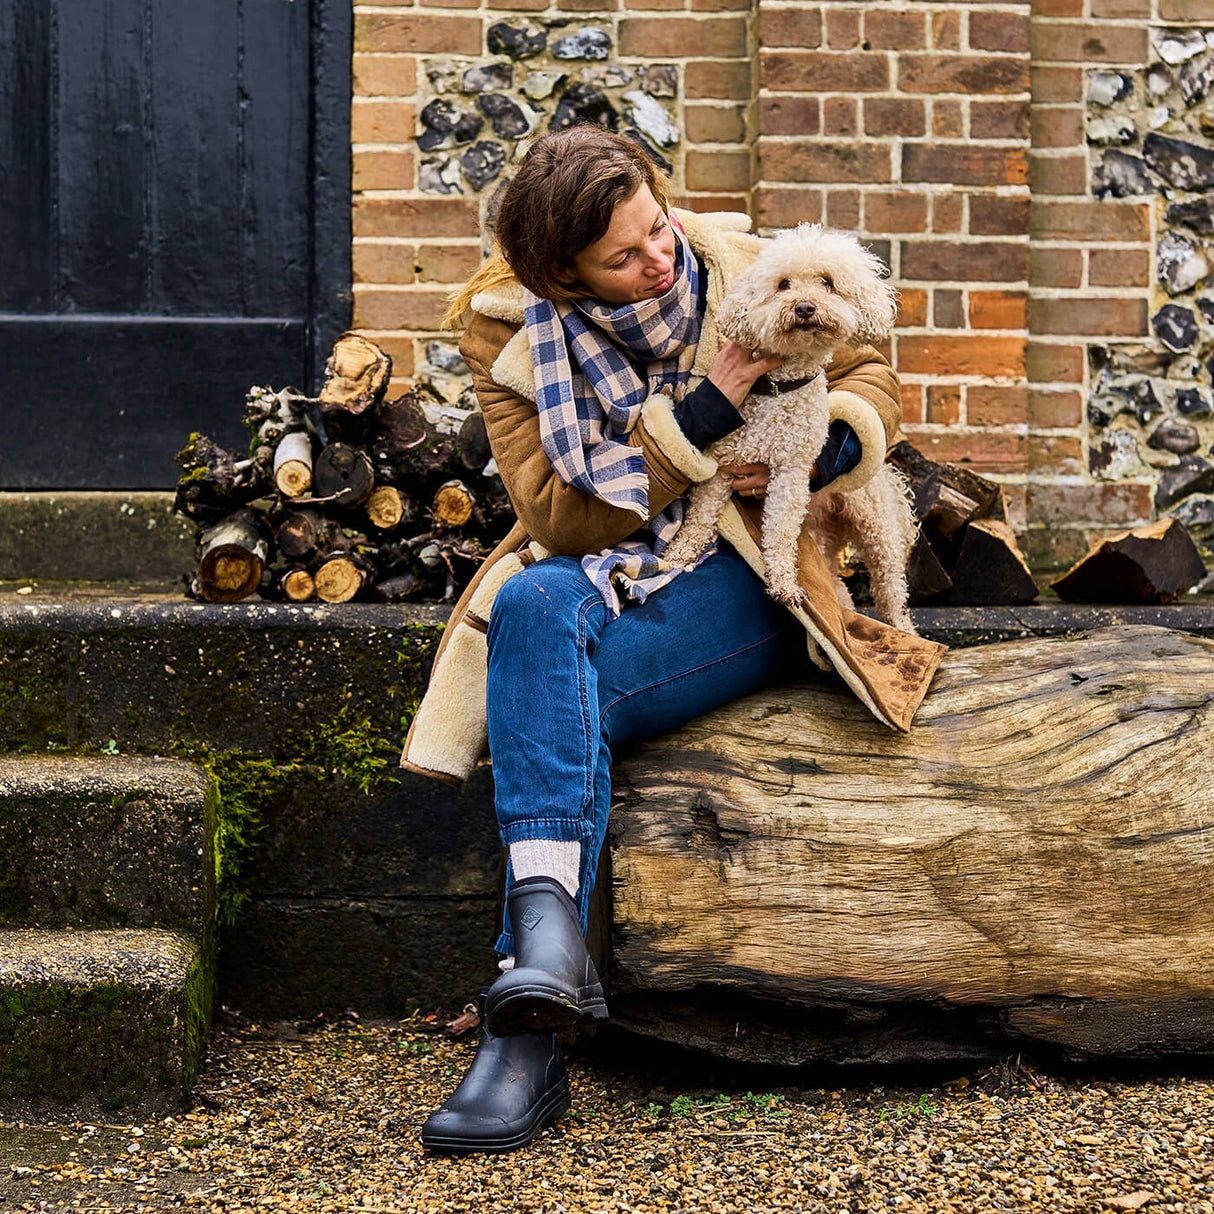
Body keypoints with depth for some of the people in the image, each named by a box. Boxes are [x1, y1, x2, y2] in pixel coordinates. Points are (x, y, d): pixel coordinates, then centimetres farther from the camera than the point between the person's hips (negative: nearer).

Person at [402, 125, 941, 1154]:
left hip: (737, 579, -1)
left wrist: (826, 448, -9)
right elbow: (558, 509, -9)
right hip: (596, 567, 2)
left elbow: (868, 374, 14)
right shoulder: (508, 326, -2)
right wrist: (697, 420, -19)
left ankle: (530, 1024, -40)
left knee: (554, 690, -32)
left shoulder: (740, 270, 1)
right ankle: (549, 955, -46)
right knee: (536, 607, -37)